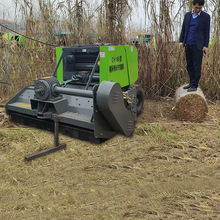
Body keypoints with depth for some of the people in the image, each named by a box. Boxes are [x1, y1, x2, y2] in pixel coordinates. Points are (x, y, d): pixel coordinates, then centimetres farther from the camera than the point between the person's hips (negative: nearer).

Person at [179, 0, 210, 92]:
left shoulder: (206, 16, -1)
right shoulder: (187, 15, 10)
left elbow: (207, 32, -2)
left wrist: (206, 46, -7)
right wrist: (181, 41, 6)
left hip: (198, 45, -5)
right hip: (188, 45, 5)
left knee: (197, 66, -5)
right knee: (189, 66, 9)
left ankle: (194, 86, 0)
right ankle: (191, 83, 20)